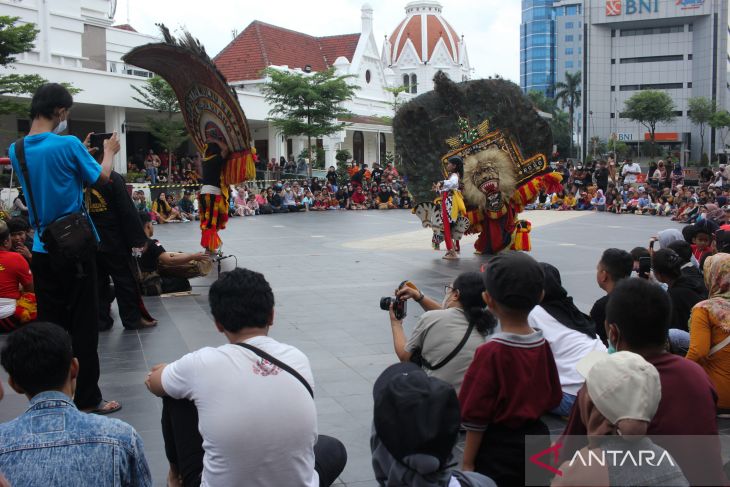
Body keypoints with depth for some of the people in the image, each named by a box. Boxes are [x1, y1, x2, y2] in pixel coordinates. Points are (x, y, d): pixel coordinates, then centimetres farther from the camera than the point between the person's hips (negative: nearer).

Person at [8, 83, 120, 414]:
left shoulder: (16, 150, 3)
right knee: (83, 324, 2)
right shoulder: (68, 145, -15)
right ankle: (87, 397, 8)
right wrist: (109, 152, 17)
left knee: (49, 324, 12)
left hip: (42, 249, 6)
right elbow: (101, 177, -1)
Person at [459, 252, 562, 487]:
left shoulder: (491, 352, -22)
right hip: (537, 440, 6)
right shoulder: (543, 345, -5)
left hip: (498, 449, -6)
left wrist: (468, 463, -9)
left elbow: (476, 415, -17)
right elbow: (553, 398, 6)